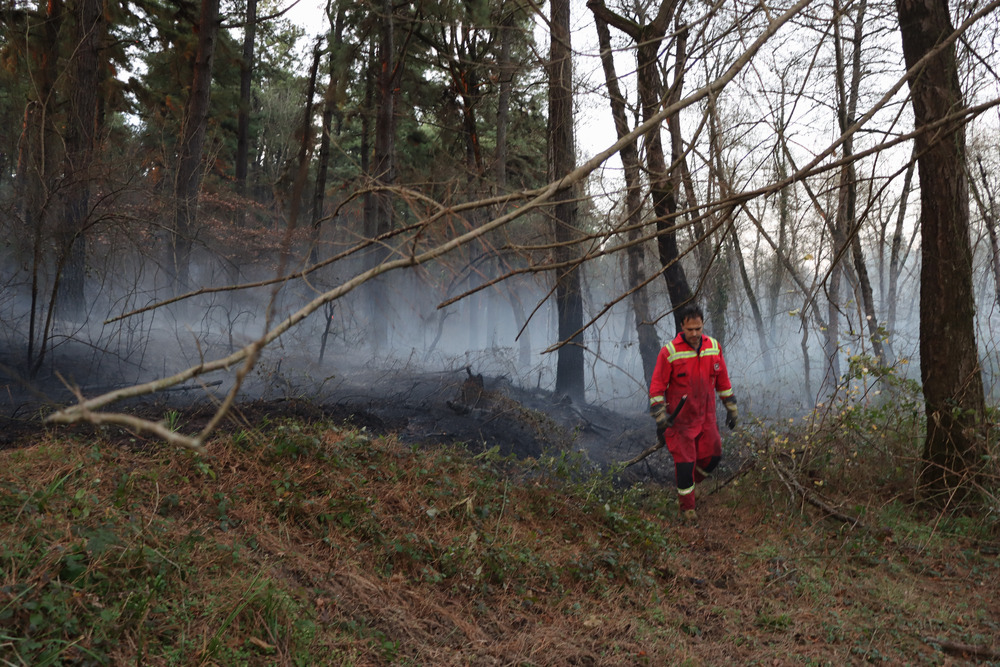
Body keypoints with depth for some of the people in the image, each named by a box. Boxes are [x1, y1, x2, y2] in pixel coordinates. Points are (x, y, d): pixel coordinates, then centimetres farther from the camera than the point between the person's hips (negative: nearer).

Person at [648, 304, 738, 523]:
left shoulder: (714, 347, 0)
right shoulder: (669, 352, -15)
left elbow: (722, 380, 11)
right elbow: (656, 387, -12)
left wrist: (731, 409, 13)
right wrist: (660, 420, -16)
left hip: (706, 416, 5)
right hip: (680, 419, -4)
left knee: (713, 455, 7)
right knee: (685, 461, 0)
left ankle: (687, 484, 35)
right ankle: (687, 507, 17)